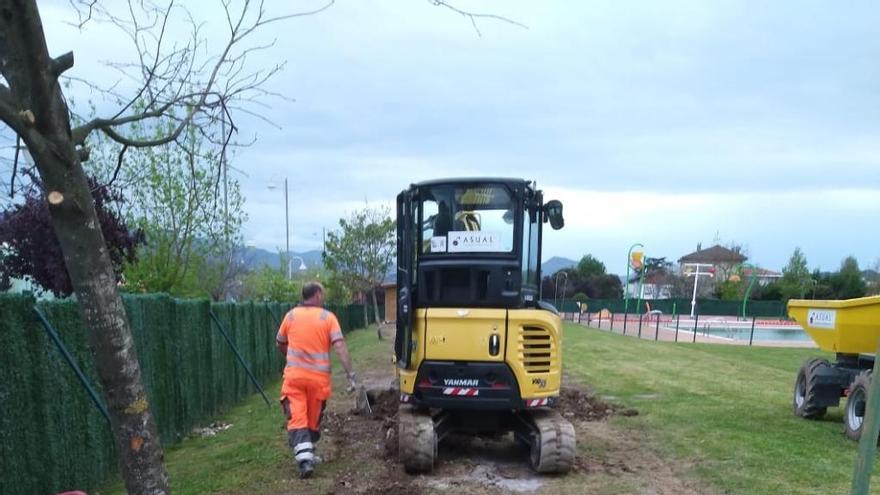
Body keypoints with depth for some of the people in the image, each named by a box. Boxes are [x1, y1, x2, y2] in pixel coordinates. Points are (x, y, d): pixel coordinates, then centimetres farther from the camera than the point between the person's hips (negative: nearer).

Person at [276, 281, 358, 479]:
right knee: (313, 420, 16)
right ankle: (309, 455, 29)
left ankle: (304, 459, -16)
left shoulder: (291, 315, 5)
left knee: (297, 419, -2)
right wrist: (350, 373, -11)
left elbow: (280, 345, 17)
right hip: (319, 377, 0)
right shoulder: (328, 317, -3)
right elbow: (340, 346, -12)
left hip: (294, 376, 0)